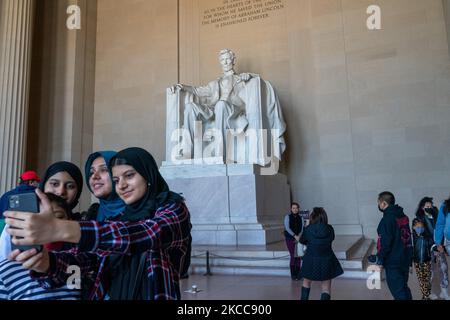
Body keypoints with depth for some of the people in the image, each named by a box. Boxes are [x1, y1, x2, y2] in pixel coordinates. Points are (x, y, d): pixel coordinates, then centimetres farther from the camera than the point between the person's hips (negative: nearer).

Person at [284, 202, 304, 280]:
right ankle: (293, 274, 4)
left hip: (298, 239, 3)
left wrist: (299, 236, -17)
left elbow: (302, 228, 1)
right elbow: (287, 228, -11)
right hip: (290, 239, -3)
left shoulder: (300, 218, 7)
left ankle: (298, 274, 11)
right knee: (293, 256, -7)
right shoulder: (288, 216, -2)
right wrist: (295, 236, -20)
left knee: (298, 256, 0)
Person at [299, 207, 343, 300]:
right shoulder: (330, 229, -9)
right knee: (326, 289, 6)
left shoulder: (308, 229, -13)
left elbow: (302, 241, 5)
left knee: (306, 282, 25)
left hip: (311, 262, 0)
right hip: (326, 262, 0)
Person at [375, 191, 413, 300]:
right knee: (404, 287, 20)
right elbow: (407, 237, 15)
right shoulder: (403, 217, 7)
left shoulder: (387, 219, -19)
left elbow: (384, 242, -22)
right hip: (406, 259, 9)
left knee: (398, 291, -1)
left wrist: (380, 260, -13)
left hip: (393, 262, -9)